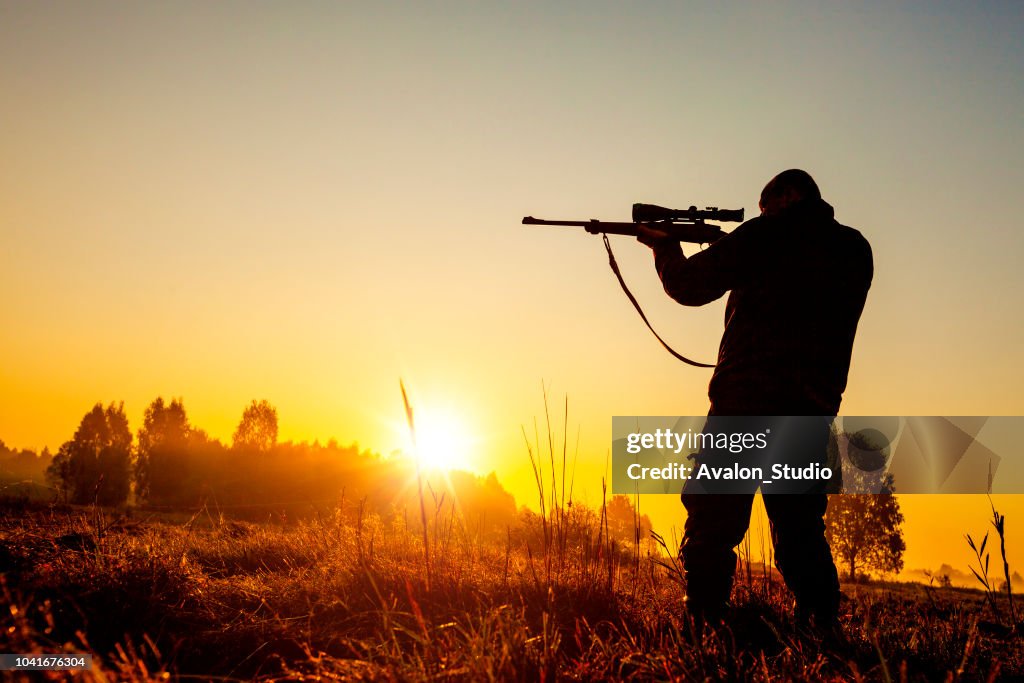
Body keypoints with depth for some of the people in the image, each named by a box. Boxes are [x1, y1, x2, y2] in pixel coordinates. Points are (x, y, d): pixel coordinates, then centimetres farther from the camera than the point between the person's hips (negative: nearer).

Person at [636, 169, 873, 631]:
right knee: (800, 527, 14)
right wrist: (737, 248, 25)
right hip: (813, 407, 6)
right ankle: (822, 629, 11)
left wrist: (665, 246, 21)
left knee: (713, 521, -2)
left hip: (749, 397, -6)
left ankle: (703, 627, -6)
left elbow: (690, 286, 2)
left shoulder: (770, 234, -1)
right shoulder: (855, 249, 16)